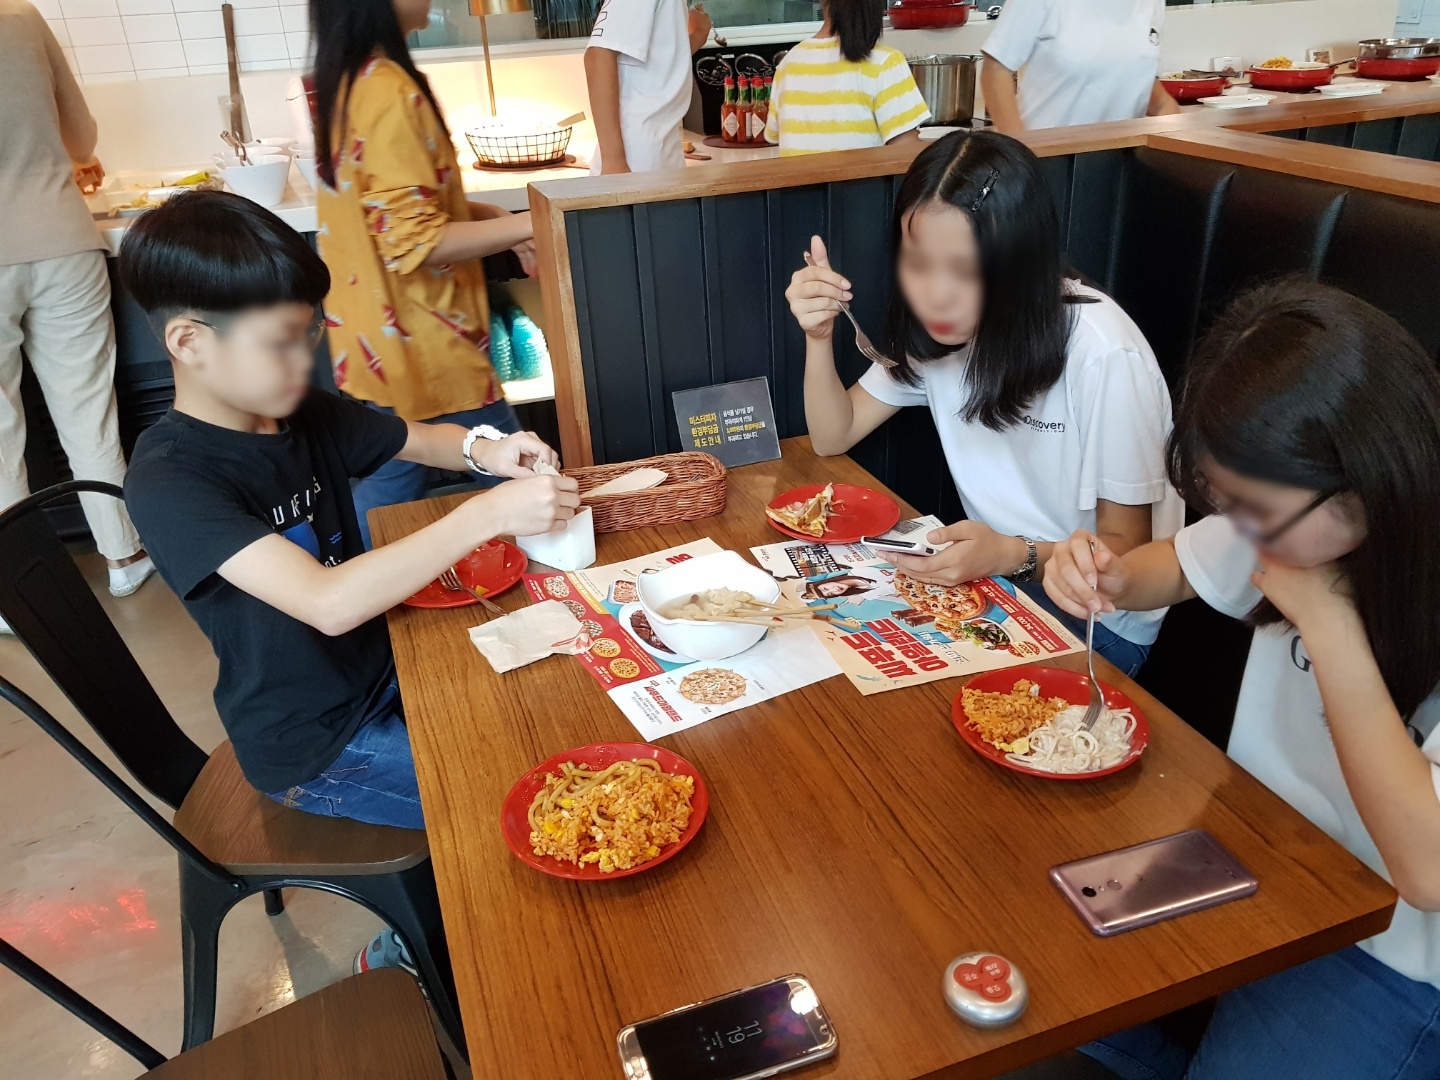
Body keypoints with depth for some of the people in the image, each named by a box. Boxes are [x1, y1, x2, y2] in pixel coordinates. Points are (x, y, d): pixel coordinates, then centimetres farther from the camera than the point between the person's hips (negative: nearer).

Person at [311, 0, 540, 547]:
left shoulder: (348, 81, 9)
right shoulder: (390, 91, -20)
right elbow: (413, 242, -23)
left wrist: (493, 218, 8)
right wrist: (525, 225, -19)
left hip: (378, 337, 9)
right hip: (423, 348, -9)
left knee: (392, 484, 19)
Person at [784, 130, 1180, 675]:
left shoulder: (1102, 355, -26)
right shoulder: (936, 324, -7)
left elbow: (1124, 548, -16)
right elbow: (833, 436, 0)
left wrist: (1013, 556, -35)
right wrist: (819, 337, -17)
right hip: (996, 571, 6)